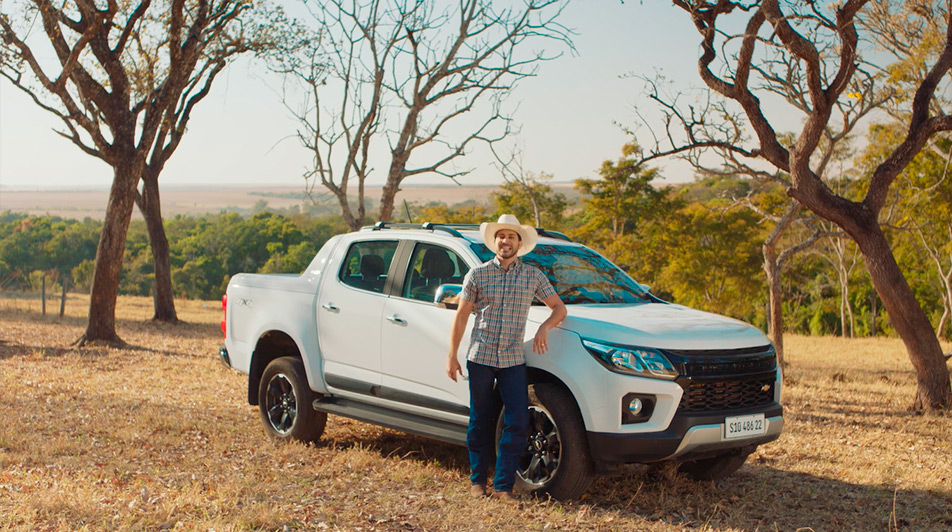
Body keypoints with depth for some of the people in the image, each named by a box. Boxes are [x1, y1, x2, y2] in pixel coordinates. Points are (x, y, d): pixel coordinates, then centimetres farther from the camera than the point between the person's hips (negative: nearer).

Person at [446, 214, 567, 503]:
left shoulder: (533, 276, 4)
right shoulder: (477, 274, 2)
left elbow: (559, 307, 12)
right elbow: (461, 316, 5)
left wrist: (544, 327, -9)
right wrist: (452, 355, 1)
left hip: (513, 360, 1)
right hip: (480, 358, -1)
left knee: (518, 422, -7)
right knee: (480, 422, 7)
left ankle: (503, 486, 2)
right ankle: (478, 480, 22)